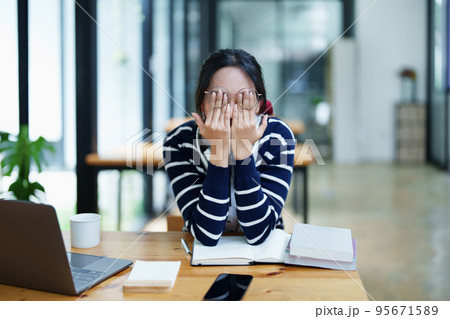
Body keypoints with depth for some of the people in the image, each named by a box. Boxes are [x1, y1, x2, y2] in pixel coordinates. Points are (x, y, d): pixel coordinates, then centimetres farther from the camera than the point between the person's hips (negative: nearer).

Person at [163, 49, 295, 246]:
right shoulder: (179, 142, -15)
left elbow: (257, 233, -20)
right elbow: (207, 234, -22)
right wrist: (219, 151, -29)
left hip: (264, 252, 1)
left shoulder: (277, 136, -14)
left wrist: (243, 150, -28)